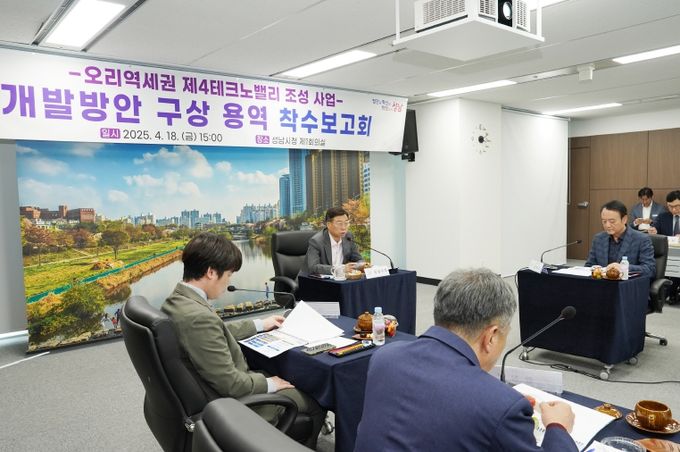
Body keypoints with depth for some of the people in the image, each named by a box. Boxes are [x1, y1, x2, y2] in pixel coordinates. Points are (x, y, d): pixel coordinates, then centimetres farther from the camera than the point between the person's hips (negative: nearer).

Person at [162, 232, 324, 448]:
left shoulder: (177, 301, -4)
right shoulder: (198, 317, -34)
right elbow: (230, 384, -29)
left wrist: (260, 324, 19)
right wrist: (269, 384, -12)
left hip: (211, 389, 9)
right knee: (316, 400, 7)